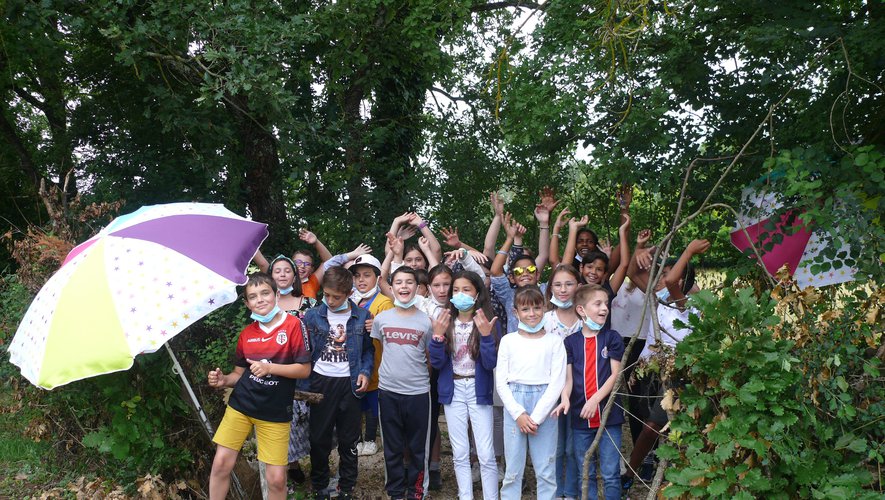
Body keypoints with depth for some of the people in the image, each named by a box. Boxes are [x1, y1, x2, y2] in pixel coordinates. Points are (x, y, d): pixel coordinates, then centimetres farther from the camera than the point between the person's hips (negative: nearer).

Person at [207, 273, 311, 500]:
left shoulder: (293, 324, -8)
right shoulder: (246, 333, 5)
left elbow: (304, 369, -10)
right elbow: (239, 373, 14)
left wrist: (270, 368, -21)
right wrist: (223, 380, -7)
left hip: (276, 412, -3)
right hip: (240, 405, 3)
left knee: (277, 478, -2)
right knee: (221, 463, 1)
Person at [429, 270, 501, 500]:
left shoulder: (487, 322, -5)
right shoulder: (446, 322, 1)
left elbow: (491, 364, -12)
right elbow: (437, 363, -4)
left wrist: (486, 335, -25)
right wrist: (438, 336, -19)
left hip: (478, 391, -2)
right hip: (453, 391, 2)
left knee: (486, 455, -3)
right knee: (460, 454, 8)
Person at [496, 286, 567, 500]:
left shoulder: (554, 341, 2)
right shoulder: (508, 340, 5)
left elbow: (557, 382, -3)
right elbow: (501, 382, 2)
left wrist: (536, 417, -10)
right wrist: (518, 414, -9)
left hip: (544, 406, -1)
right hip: (514, 406, 1)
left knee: (546, 470, 3)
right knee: (513, 469, 5)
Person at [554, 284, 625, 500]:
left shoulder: (612, 338, 0)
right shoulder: (571, 342, 5)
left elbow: (615, 375, -5)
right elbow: (568, 376, 1)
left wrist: (595, 399, -17)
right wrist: (565, 399, -18)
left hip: (609, 415, -2)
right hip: (580, 417, 2)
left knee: (610, 473, 2)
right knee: (586, 473, 12)